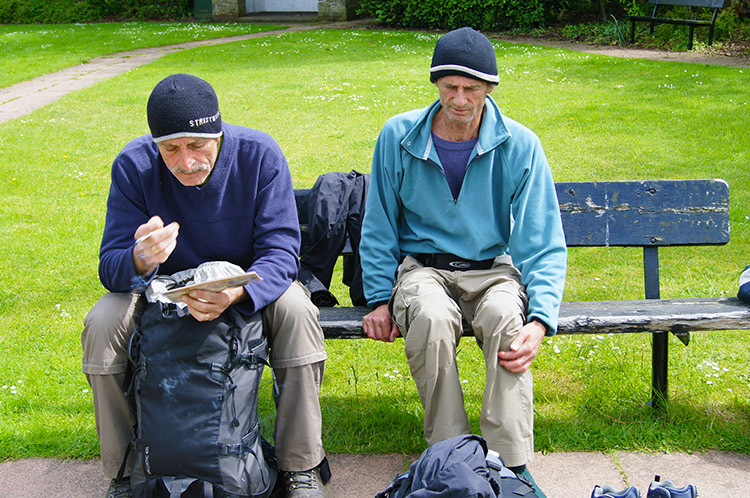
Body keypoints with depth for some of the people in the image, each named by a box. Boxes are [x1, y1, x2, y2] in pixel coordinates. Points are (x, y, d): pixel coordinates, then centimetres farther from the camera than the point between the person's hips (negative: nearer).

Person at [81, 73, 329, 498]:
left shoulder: (259, 154, -21)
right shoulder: (134, 165, -19)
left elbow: (281, 252, -23)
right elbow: (111, 268, -19)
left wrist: (235, 293, -46)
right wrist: (139, 259, -46)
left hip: (249, 283, -1)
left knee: (296, 310, -31)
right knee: (102, 323, -25)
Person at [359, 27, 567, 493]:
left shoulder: (520, 145, -6)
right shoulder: (398, 137, -3)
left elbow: (544, 245, -7)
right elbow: (379, 230, 7)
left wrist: (541, 320, -22)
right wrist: (379, 299, -4)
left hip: (493, 267, 0)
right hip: (421, 266, 0)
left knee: (507, 317, -35)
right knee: (432, 318, -36)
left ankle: (512, 466, -27)